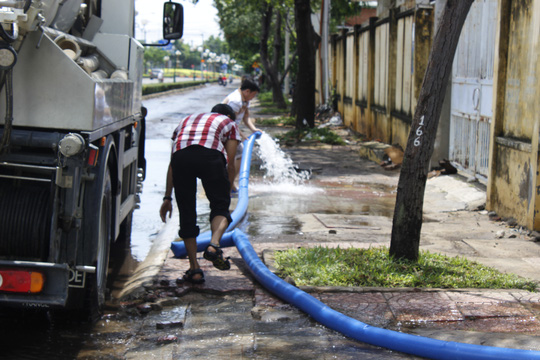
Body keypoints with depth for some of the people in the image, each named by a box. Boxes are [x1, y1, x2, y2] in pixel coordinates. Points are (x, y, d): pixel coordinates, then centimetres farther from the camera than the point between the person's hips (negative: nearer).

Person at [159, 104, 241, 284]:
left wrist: (167, 197, 34)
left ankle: (195, 270, 11)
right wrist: (226, 192, 30)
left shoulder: (186, 120, 41)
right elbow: (229, 165, 20)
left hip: (181, 154, 3)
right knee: (220, 205, 12)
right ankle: (213, 245, -15)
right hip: (210, 154, -3)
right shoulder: (229, 123, 31)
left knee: (187, 213, 11)